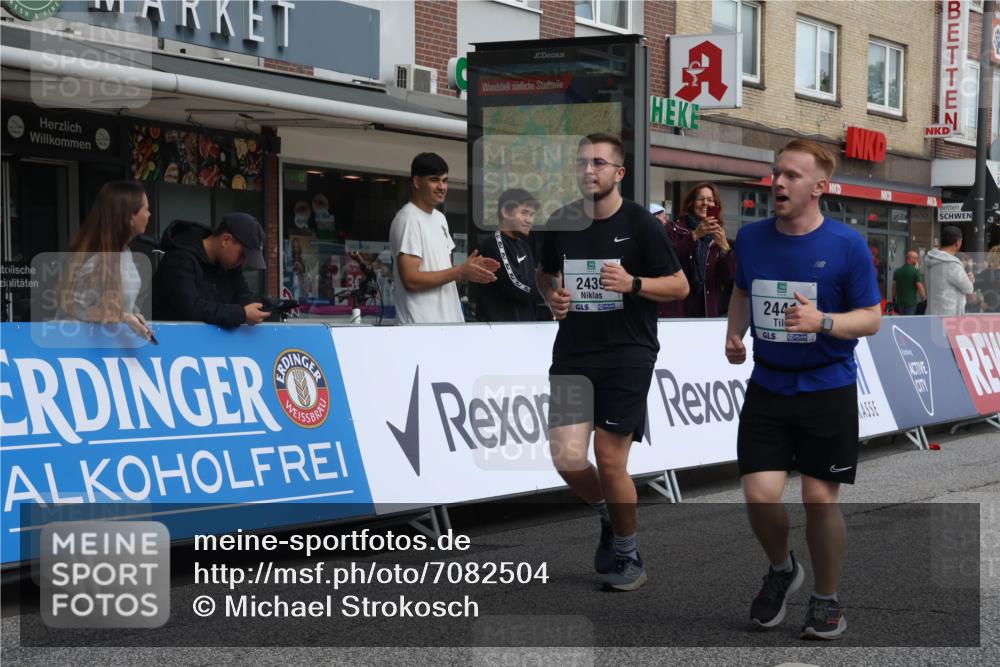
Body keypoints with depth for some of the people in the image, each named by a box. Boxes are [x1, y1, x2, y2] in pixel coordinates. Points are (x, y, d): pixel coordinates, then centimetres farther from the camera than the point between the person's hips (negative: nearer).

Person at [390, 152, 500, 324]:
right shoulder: (408, 220, -13)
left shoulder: (440, 218, 17)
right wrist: (461, 272, -16)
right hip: (422, 327, -9)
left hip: (449, 321, 9)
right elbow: (411, 280, -19)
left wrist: (469, 267, 2)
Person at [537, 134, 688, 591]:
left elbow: (680, 286, -2)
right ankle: (607, 514, 26)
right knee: (567, 458, -7)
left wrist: (633, 283, -19)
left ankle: (626, 554, 19)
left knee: (609, 461, -3)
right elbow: (546, 274, 23)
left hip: (628, 352, -4)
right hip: (572, 353, 4)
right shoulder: (561, 222, 6)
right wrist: (552, 296, 0)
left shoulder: (640, 224, -5)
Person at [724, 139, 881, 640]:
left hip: (828, 389, -3)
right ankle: (781, 569, 26)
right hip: (767, 386, 3)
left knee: (820, 499, 1)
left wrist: (823, 321, -25)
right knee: (759, 495, -6)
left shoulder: (847, 245, -10)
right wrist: (734, 334, 2)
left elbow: (871, 317, -6)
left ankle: (826, 599, 23)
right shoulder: (751, 237, 1)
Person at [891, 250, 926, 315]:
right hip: (911, 302, -5)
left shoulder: (897, 271, 6)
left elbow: (894, 286, 9)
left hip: (900, 302, 6)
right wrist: (924, 300, -1)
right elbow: (920, 287, -13)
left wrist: (893, 299, 19)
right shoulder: (915, 271, -11)